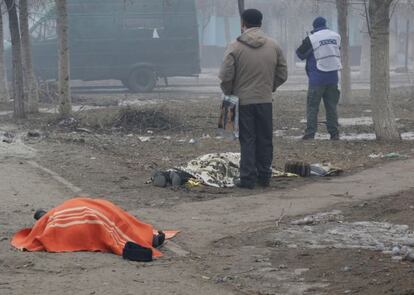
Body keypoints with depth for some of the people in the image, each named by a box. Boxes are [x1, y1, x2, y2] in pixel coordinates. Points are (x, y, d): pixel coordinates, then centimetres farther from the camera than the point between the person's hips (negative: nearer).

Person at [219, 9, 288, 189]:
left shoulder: (235, 47, -9)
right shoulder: (273, 46, 3)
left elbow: (225, 77, -11)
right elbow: (282, 74, 6)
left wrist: (228, 93, 6)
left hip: (243, 100, -3)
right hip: (265, 100, 3)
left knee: (247, 140, 2)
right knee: (265, 139, 12)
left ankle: (248, 178, 0)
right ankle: (264, 176, 16)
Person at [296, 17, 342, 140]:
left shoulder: (311, 39, -10)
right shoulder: (336, 36, 4)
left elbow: (300, 54, -1)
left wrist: (305, 44, 19)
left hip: (317, 78, -4)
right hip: (333, 78, 4)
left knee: (312, 107, 1)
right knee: (331, 106, 10)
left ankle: (310, 133, -4)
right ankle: (334, 133, 8)